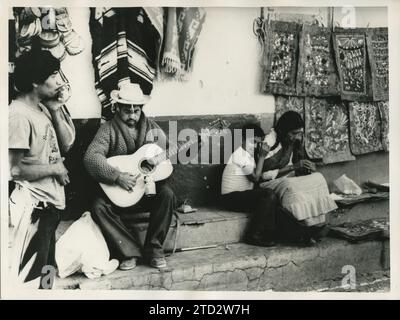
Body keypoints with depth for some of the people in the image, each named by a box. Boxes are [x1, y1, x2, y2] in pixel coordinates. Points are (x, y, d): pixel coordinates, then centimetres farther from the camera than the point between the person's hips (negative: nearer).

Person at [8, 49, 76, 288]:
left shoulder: (43, 108, 8)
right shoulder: (19, 114, -19)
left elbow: (66, 145, 8)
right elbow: (15, 169, -23)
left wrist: (56, 110, -1)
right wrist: (55, 168, -12)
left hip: (50, 201, 9)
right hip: (33, 206, -9)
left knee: (45, 270, 21)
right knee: (29, 277, 0)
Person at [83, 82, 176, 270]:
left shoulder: (152, 128, 7)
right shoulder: (108, 129, -5)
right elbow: (91, 157, -20)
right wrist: (117, 177, -29)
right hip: (116, 191, -2)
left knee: (167, 194, -27)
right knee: (99, 207, -28)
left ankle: (153, 249, -13)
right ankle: (130, 251, -13)